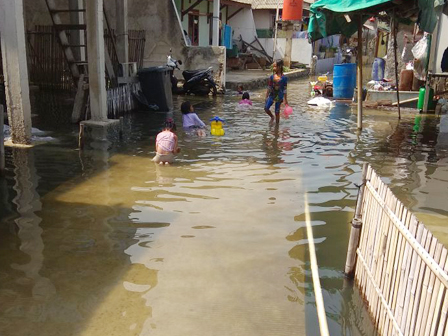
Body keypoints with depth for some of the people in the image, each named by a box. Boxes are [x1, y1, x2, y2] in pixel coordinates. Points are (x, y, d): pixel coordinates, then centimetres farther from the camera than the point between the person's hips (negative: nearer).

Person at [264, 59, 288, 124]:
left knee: (277, 112, 4)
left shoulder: (284, 78, -9)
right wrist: (266, 96, 7)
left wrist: (285, 100, -2)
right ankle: (272, 117, 20)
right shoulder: (272, 77, 0)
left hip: (279, 97, -3)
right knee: (266, 108, -8)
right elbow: (269, 87, 7)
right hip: (271, 95, 3)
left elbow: (284, 89, -4)